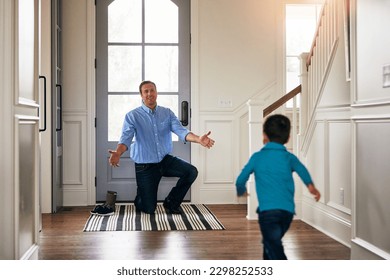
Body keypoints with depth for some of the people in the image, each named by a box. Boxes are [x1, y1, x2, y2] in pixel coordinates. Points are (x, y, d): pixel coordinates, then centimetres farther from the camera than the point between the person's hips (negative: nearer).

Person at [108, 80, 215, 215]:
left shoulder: (167, 113, 1)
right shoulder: (132, 116, -8)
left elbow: (181, 131, -12)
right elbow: (126, 138, -21)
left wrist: (198, 139, -33)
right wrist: (117, 153, -44)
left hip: (166, 160, 3)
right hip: (145, 166, -3)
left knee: (191, 172, -22)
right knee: (148, 209, -3)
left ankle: (171, 202, 3)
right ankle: (139, 199, 38)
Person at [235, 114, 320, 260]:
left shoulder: (257, 157, 7)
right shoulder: (289, 157, 10)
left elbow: (240, 180, 7)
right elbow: (301, 169, -10)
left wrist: (241, 191, 27)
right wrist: (311, 185, -19)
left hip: (268, 210, -4)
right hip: (287, 211, 4)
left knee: (276, 253, -5)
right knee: (270, 242, 27)